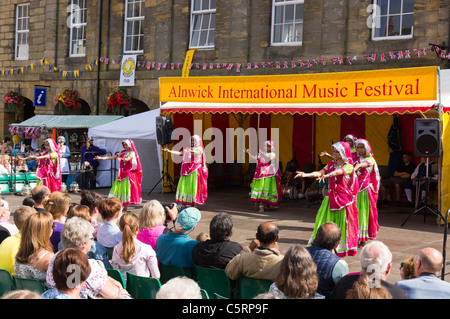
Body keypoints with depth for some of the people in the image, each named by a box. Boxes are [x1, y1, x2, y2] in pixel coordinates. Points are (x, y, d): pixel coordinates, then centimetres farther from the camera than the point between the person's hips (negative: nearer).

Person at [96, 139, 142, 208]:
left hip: (129, 173, -5)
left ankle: (125, 207, -1)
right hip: (121, 173, 5)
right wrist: (102, 158, 3)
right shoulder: (122, 152, 13)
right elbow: (112, 157, 10)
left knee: (127, 188, -7)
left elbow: (127, 159, -23)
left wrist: (121, 158, -43)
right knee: (118, 188, -3)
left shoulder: (132, 153, -3)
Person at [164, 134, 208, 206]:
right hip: (187, 169, 5)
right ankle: (185, 200, -2)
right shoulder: (188, 149, 19)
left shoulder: (200, 148, 4)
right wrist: (169, 151, 7)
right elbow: (179, 153, 14)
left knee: (194, 184, -9)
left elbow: (198, 152, -19)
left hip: (195, 169, -5)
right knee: (184, 183, -4)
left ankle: (194, 201, -6)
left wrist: (192, 151, -41)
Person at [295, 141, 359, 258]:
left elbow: (338, 171, -25)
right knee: (326, 222, -2)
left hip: (344, 198, -4)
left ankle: (342, 248, 5)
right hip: (331, 198, 4)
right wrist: (306, 174, -22)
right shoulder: (331, 165, 13)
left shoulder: (348, 166, -4)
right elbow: (320, 173, -3)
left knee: (343, 223, -3)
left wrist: (327, 175, -45)